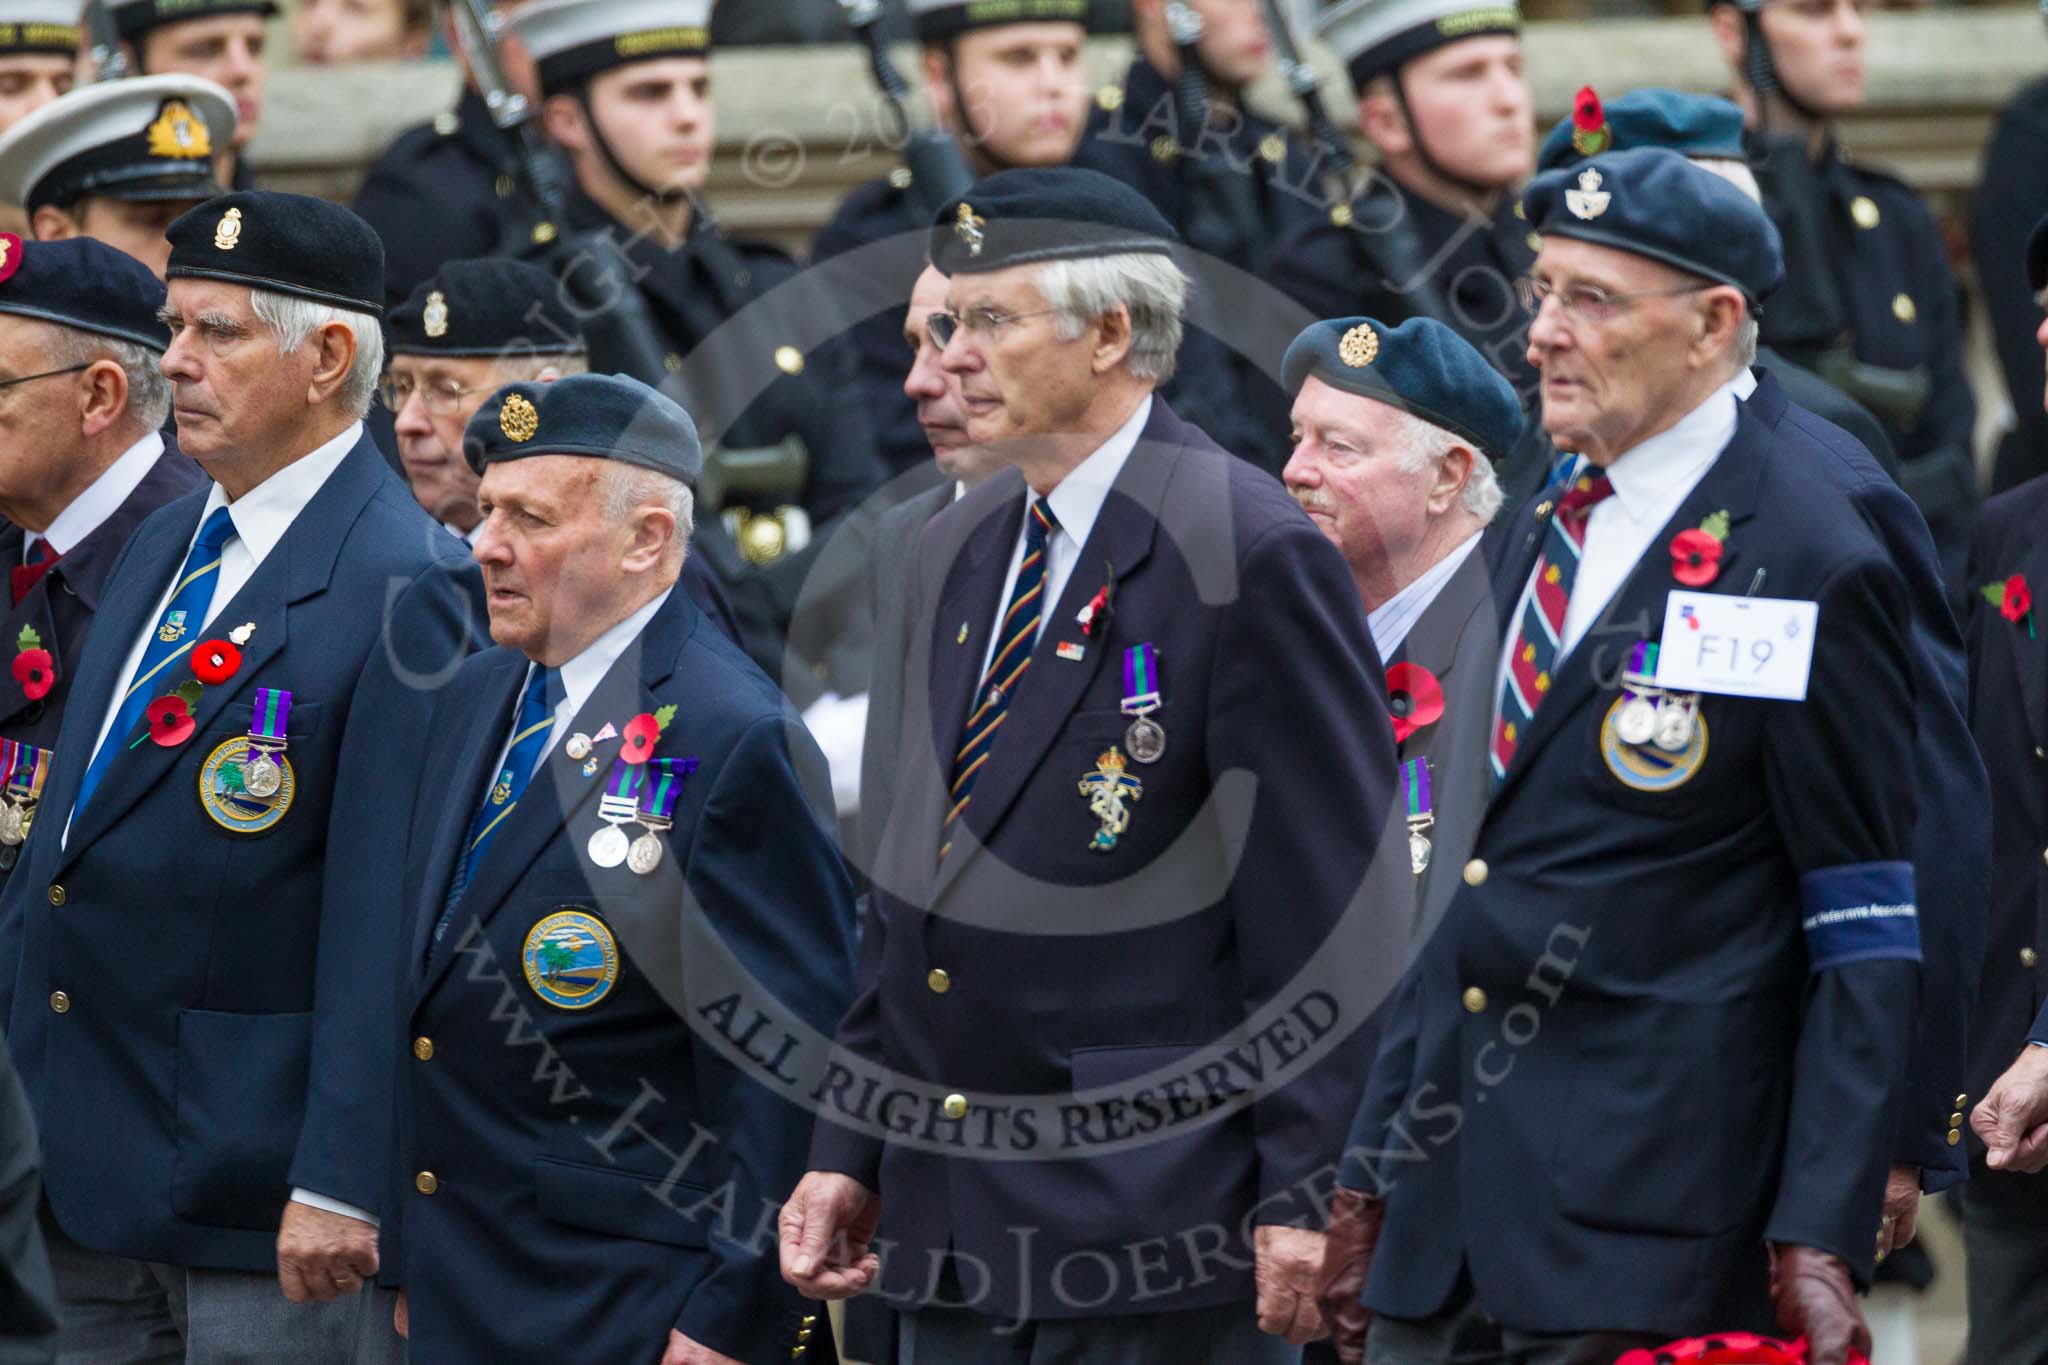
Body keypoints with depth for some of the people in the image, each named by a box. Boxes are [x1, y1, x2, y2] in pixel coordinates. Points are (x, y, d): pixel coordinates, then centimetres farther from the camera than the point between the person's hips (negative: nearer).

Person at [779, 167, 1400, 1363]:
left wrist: (1306, 1199, -16)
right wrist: (851, 1150, 16)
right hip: (959, 1236, 8)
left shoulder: (1252, 557, -10)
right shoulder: (961, 554, 16)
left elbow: (1332, 900, -13)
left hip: (1154, 1223, -8)